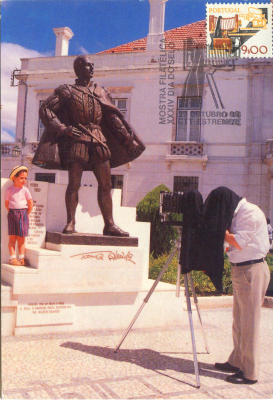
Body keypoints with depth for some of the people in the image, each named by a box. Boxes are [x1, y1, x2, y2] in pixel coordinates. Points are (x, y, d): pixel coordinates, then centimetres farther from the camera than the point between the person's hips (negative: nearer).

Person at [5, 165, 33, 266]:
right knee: (12, 237, 0)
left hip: (23, 214, 0)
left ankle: (21, 258, 9)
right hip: (12, 214, 0)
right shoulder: (9, 189, 0)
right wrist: (11, 212, 4)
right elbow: (6, 203, 8)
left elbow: (30, 203, 6)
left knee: (21, 237, 3)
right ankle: (12, 258, 3)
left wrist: (26, 214, 6)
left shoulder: (25, 190, 0)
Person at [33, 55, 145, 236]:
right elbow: (45, 109, 1)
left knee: (105, 184, 0)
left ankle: (109, 224, 5)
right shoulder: (67, 91, 6)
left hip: (99, 139, 4)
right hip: (78, 139, -4)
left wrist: (129, 138, 10)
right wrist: (63, 128, -11)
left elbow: (113, 116, 17)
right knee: (74, 183, -7)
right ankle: (71, 222, 3)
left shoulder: (100, 91, 17)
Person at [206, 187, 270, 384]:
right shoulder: (237, 214, 14)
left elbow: (239, 242, -18)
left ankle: (250, 373, 6)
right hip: (240, 270, 9)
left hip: (252, 270, -9)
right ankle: (236, 362, 29)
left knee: (249, 324, -3)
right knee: (239, 322, 16)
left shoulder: (251, 212, -15)